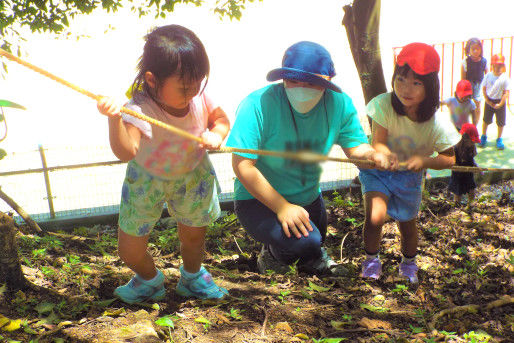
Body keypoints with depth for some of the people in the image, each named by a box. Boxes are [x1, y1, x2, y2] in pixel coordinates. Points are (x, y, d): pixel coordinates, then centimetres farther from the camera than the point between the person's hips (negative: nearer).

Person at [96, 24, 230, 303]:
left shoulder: (198, 95, -23)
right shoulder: (140, 110, -36)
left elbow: (222, 119, -6)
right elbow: (126, 152, -50)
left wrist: (216, 134, -28)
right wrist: (114, 121, -67)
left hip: (193, 177, 3)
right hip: (147, 181, -2)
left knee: (193, 234, 22)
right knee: (130, 251, 6)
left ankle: (192, 277, 56)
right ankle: (150, 280, 43)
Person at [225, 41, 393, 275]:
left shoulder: (339, 104, -11)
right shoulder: (258, 104, -27)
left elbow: (355, 146, -1)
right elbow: (242, 166, -27)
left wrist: (372, 155, -26)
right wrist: (282, 207, -29)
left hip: (309, 199, 6)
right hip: (258, 201, -5)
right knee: (306, 241, -28)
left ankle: (312, 258, 58)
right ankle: (272, 255, 6)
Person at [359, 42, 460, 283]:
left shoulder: (437, 123, -20)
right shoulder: (384, 105, -23)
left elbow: (449, 159, -10)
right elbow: (377, 143, -22)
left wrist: (425, 160, -30)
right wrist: (385, 155, -45)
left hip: (409, 175, 1)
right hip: (378, 169, -1)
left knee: (407, 224, 10)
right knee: (374, 217, -20)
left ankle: (409, 263, 44)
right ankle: (371, 259, 12)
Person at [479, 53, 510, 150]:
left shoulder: (505, 78, -11)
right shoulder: (488, 76, -5)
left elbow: (506, 93, -10)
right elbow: (484, 89, 0)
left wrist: (500, 104, -15)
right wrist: (487, 101, -8)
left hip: (500, 102, -1)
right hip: (489, 101, 1)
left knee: (501, 122, 6)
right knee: (486, 120, 11)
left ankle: (499, 139, 23)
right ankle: (483, 137, 30)